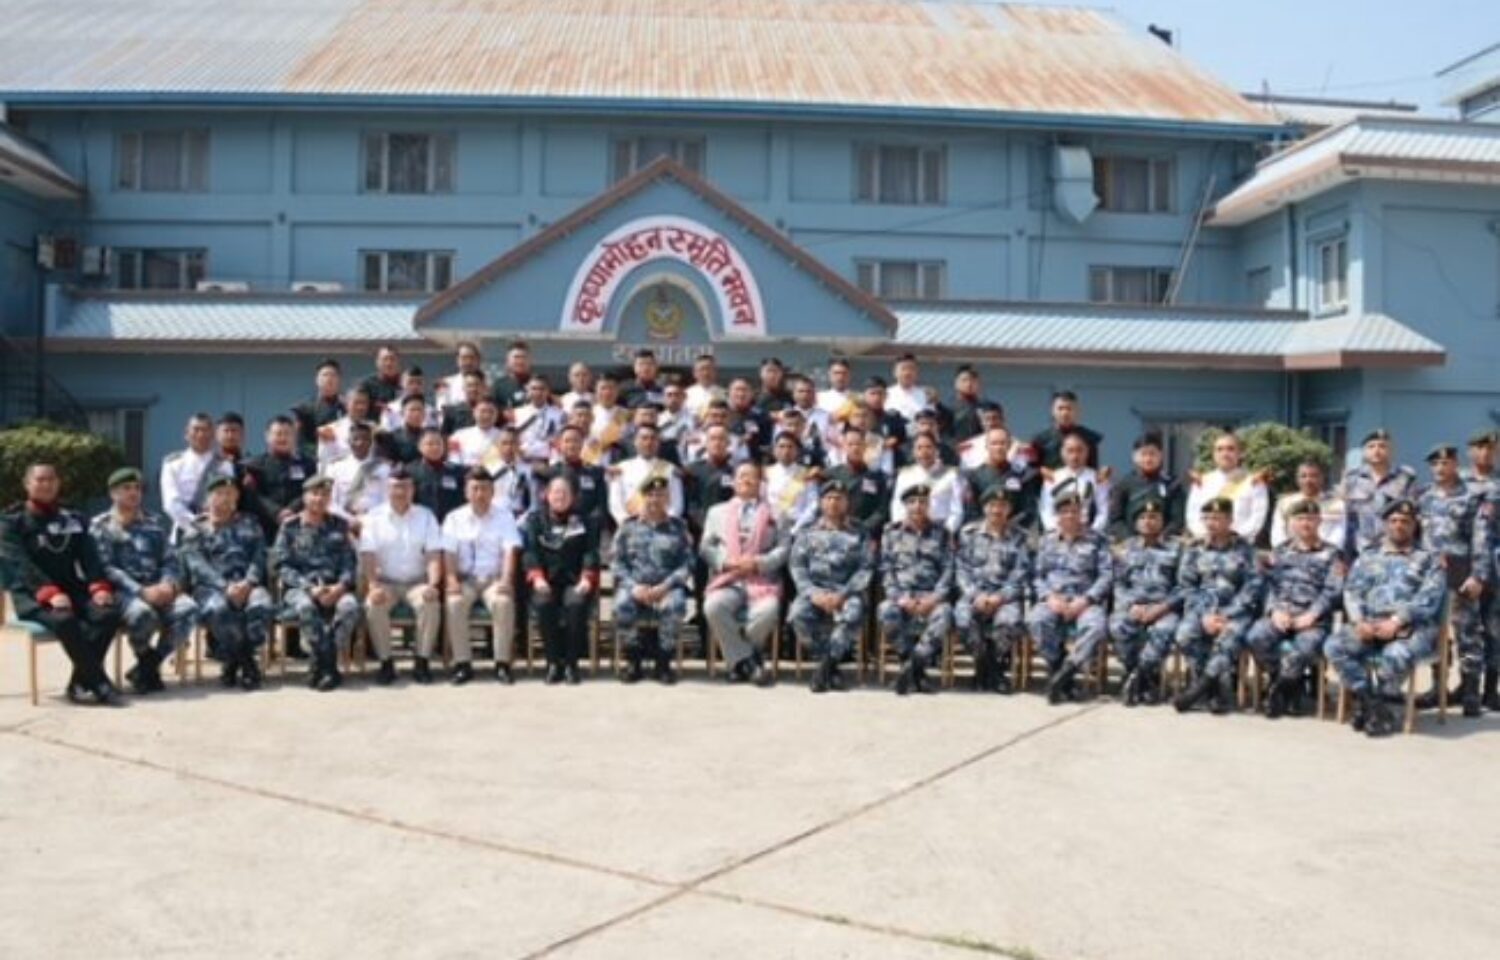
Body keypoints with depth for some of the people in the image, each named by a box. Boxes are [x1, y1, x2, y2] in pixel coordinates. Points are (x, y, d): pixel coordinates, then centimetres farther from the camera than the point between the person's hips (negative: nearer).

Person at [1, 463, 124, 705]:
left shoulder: (73, 520, 18)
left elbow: (89, 556, 6)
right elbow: (20, 564, -10)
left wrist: (99, 586, -15)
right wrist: (49, 592, -27)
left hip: (71, 589, 4)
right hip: (32, 595, -4)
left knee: (108, 611, -28)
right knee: (64, 619, -37)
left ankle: (80, 683, -23)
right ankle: (100, 683, -30)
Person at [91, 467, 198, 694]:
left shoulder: (155, 522, 20)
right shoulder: (100, 526, 7)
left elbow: (170, 560, 12)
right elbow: (106, 569, -6)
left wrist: (168, 584, -12)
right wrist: (141, 591, -19)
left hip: (157, 588, 4)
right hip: (122, 591, -4)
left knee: (187, 608, -28)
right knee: (142, 613, -38)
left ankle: (148, 667, -9)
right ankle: (147, 663, -5)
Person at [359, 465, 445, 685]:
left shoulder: (426, 516, 6)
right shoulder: (374, 517, 4)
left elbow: (434, 555, -2)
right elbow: (368, 556, -7)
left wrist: (432, 584, -19)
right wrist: (373, 585, -23)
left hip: (417, 581, 0)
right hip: (385, 582, 0)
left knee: (431, 604, -30)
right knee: (373, 606, -30)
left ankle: (422, 662, -17)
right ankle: (386, 663, -16)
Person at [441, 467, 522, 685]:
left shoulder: (504, 516, 7)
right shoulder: (454, 518, 10)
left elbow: (510, 551, -5)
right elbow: (449, 553, 0)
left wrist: (506, 580, -20)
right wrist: (451, 579, -18)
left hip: (494, 578, -1)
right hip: (465, 578, 1)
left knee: (504, 602, -33)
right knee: (454, 602, -31)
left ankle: (502, 663, -24)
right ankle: (462, 663, -23)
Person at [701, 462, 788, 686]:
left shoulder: (774, 514, 19)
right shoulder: (717, 512, 24)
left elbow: (783, 548, 7)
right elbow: (706, 547, 14)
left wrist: (759, 563, -10)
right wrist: (727, 562, -6)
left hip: (762, 580, -1)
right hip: (726, 580, 1)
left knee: (768, 611, -35)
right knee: (713, 607, -34)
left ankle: (738, 657, -9)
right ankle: (746, 661, -19)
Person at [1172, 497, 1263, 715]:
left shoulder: (1244, 549, 6)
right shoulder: (1195, 550, 12)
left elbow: (1252, 587, -2)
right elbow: (1186, 586, 6)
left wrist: (1226, 615, -14)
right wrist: (1203, 615, -10)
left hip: (1235, 610, -2)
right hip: (1203, 609, 2)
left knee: (1228, 636, -36)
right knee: (1185, 635, -29)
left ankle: (1201, 687, -30)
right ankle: (1222, 687, -21)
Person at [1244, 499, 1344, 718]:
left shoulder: (1332, 554, 10)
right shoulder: (1280, 551, 20)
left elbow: (1332, 591, -2)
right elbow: (1270, 584, 10)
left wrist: (1310, 616, -15)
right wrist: (1276, 611, -8)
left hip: (1314, 619, -3)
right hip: (1281, 614, 3)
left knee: (1305, 647, -35)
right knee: (1255, 637, -27)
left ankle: (1279, 689, -7)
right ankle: (1291, 684, -4)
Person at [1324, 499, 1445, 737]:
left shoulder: (1427, 560, 13)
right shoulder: (1368, 557, 23)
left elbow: (1429, 598, -3)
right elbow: (1352, 592, 11)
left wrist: (1396, 622, -17)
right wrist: (1359, 622, -10)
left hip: (1413, 626, -3)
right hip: (1370, 624, 3)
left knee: (1396, 654, -37)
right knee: (1334, 646, -25)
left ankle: (1379, 702, -12)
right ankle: (1369, 703, -15)